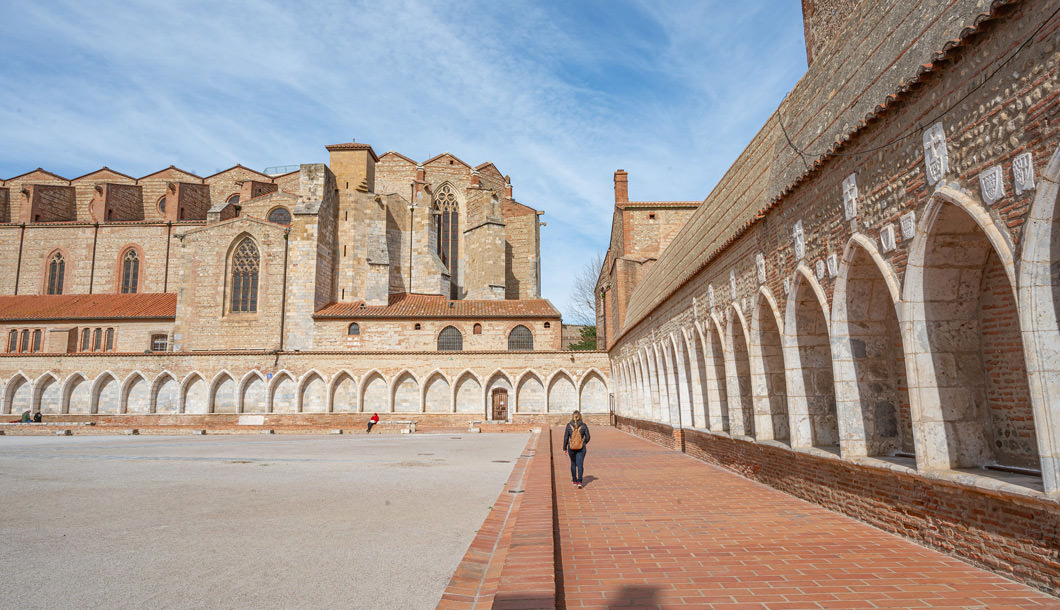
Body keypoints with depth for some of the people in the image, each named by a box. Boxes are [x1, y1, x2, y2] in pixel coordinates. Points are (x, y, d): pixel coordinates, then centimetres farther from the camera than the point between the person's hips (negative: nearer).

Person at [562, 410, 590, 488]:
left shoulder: (569, 425, -6)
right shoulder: (583, 425, -7)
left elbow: (566, 438, -3)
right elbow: (587, 437, 0)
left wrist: (565, 448, 8)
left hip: (571, 448, 1)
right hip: (581, 448, -1)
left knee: (573, 464, 20)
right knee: (580, 465, 2)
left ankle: (574, 481, 31)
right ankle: (579, 482, -12)